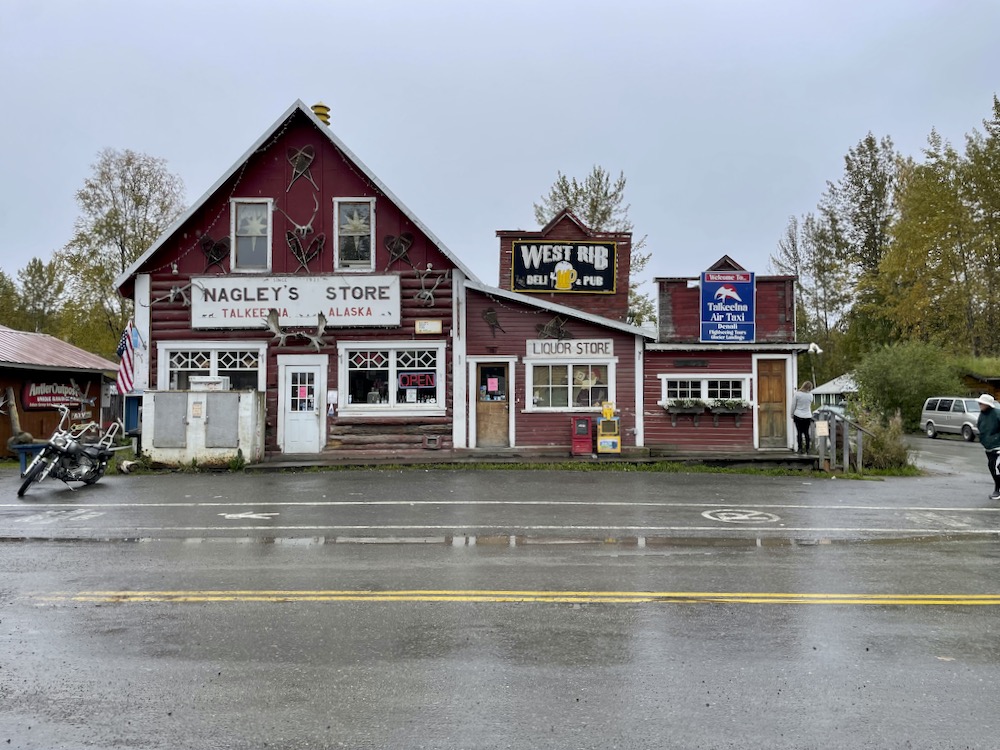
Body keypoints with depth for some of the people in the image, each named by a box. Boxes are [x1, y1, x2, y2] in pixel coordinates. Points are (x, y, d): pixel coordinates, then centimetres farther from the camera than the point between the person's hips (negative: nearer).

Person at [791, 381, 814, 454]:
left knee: (799, 432, 2)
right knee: (806, 432, 8)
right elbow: (810, 405, 10)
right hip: (807, 416, 2)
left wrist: (792, 414, 6)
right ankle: (807, 449, 11)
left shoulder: (797, 394, -11)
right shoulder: (810, 395, -4)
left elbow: (793, 405, -5)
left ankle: (800, 449, 2)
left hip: (798, 416, -2)